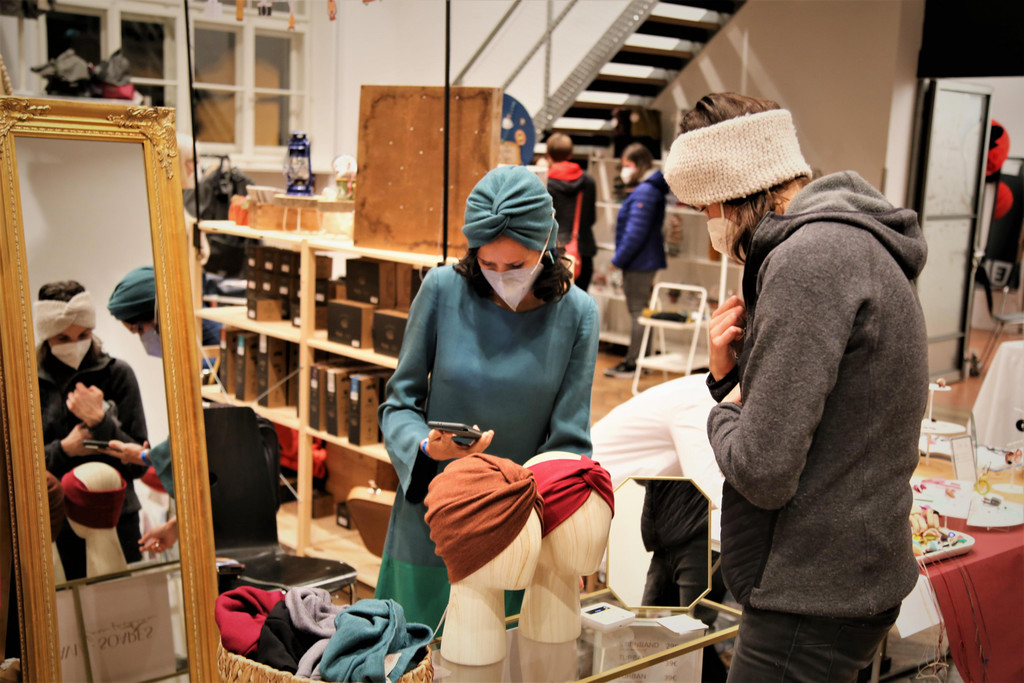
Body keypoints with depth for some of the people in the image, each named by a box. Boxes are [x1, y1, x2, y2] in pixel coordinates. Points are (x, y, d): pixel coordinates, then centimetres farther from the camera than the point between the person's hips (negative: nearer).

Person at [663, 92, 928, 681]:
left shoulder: (809, 258, -22)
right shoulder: (853, 244, 12)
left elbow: (764, 472, -26)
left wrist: (724, 414, -7)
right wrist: (730, 373, -2)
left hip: (815, 602, -10)